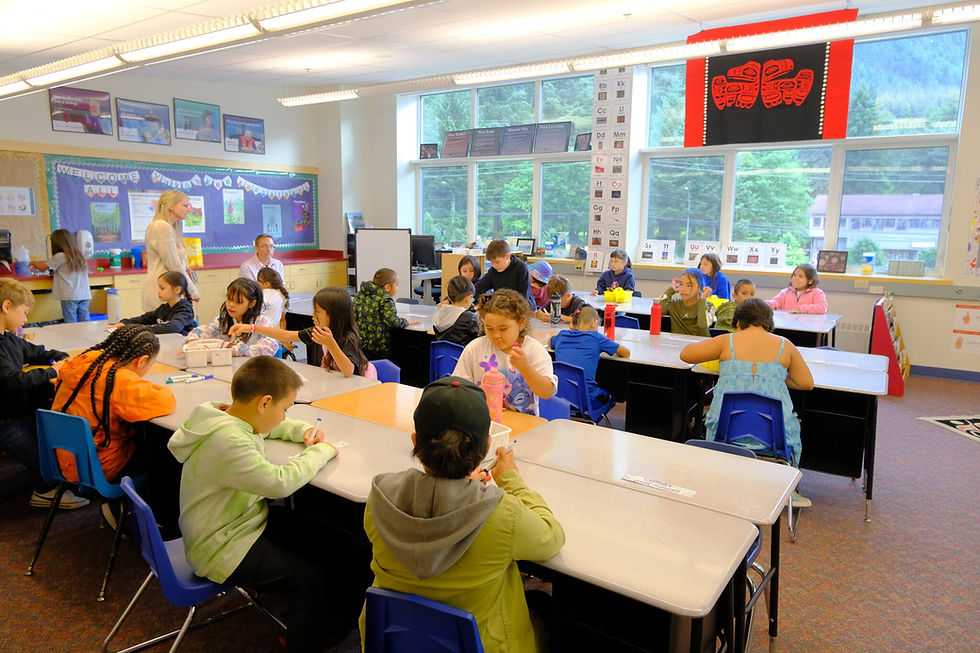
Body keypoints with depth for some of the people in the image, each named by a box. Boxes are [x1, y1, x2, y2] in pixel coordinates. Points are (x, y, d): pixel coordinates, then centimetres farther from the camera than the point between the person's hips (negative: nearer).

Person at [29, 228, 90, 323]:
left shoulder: (59, 257, -4)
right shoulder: (79, 255, 10)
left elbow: (42, 268, 6)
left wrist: (34, 264, 30)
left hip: (70, 297, -5)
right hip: (84, 295, 5)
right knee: (85, 323, 5)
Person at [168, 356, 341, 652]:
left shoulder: (227, 417, -1)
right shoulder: (227, 442, -32)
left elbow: (270, 427, 19)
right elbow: (279, 483, -34)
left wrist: (302, 430, 1)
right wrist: (321, 451, -19)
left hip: (242, 520, 10)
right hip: (221, 549, -10)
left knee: (317, 539, 8)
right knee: (310, 578, -14)